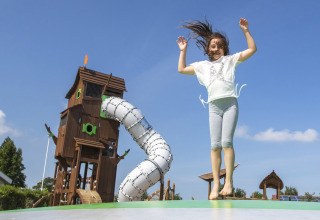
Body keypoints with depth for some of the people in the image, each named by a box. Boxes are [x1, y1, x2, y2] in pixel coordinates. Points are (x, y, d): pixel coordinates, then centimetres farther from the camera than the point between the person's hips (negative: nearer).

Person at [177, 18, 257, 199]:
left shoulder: (231, 60, 18)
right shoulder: (203, 65, 24)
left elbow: (252, 49, 11)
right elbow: (181, 69, 28)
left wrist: (245, 30, 6)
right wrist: (183, 50, 26)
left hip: (230, 103, -2)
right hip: (214, 106, 2)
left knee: (227, 142, -15)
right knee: (215, 145, -7)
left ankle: (229, 181, -14)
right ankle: (216, 183, -8)